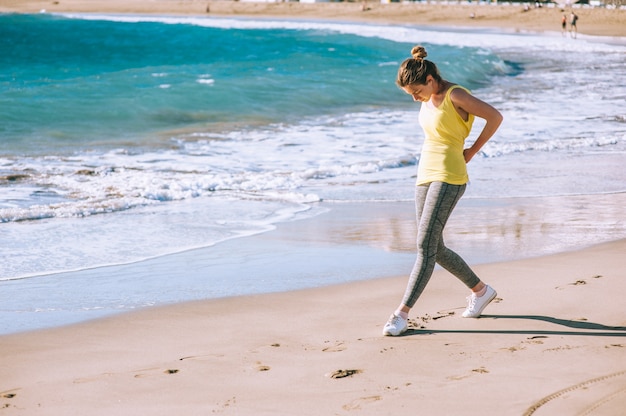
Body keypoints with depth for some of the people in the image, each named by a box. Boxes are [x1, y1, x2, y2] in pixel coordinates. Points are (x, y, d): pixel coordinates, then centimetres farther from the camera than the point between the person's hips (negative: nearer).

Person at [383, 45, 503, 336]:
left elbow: (495, 117, -15)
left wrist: (471, 152, -8)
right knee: (435, 249, 10)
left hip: (448, 177, -9)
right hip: (426, 177, 9)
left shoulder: (455, 95, -13)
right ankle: (480, 290, 28)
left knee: (425, 246, -13)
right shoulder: (428, 98, 11)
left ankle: (401, 313, -15)